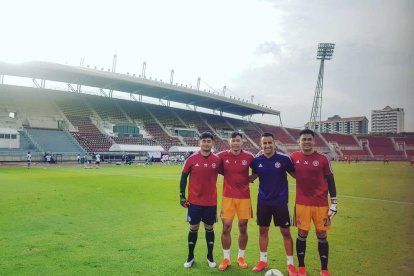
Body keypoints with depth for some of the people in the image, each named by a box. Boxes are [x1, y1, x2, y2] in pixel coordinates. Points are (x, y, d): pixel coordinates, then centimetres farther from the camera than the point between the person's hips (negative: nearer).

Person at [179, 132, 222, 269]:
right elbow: (184, 177, 0)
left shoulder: (217, 160, -6)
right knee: (193, 228, 9)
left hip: (211, 202, 1)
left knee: (209, 228, 12)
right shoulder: (191, 159, -8)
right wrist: (182, 196, -2)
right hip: (194, 201, -1)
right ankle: (190, 257, 25)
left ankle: (210, 257, 29)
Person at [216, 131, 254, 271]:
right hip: (228, 196, 0)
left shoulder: (248, 157, -5)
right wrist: (228, 175, -1)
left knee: (243, 228, 8)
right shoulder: (222, 156, -6)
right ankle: (226, 259, 16)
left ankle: (241, 257, 27)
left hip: (244, 197, 1)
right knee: (226, 228, 0)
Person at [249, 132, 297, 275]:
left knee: (285, 232, 5)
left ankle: (290, 264, 21)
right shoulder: (257, 161, -4)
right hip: (263, 201, 3)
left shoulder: (284, 159, -12)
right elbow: (253, 177, 10)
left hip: (280, 201, -2)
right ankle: (263, 260, 30)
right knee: (263, 230, 12)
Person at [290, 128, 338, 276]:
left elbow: (330, 181, -1)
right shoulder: (294, 157, -1)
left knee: (322, 235, 7)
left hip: (321, 204, 0)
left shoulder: (323, 159, -5)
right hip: (302, 203, 1)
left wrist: (334, 203, -3)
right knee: (302, 233, 6)